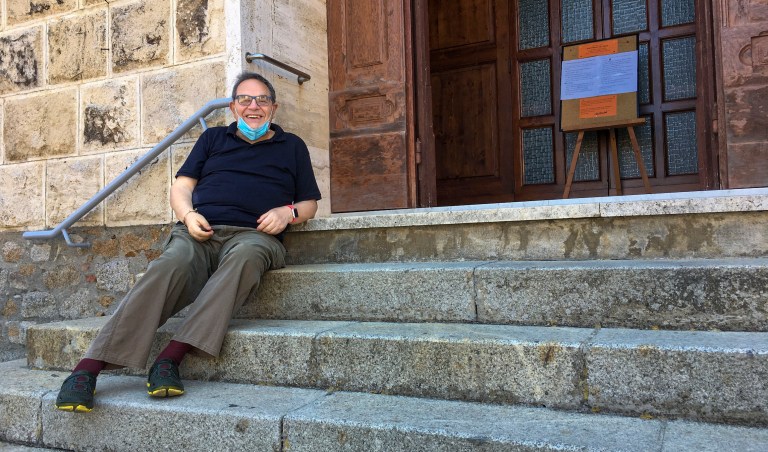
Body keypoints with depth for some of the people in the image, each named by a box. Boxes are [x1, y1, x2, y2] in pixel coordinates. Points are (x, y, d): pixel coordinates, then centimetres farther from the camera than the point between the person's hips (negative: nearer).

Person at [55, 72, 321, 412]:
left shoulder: (292, 146, 24)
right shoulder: (213, 138, 27)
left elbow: (309, 203, 22)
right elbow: (181, 186, 20)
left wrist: (288, 212, -2)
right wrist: (188, 214, -2)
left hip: (253, 235, -1)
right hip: (198, 232, 1)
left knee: (244, 257, -39)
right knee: (170, 267, -33)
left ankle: (171, 358, -44)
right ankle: (87, 369, -39)